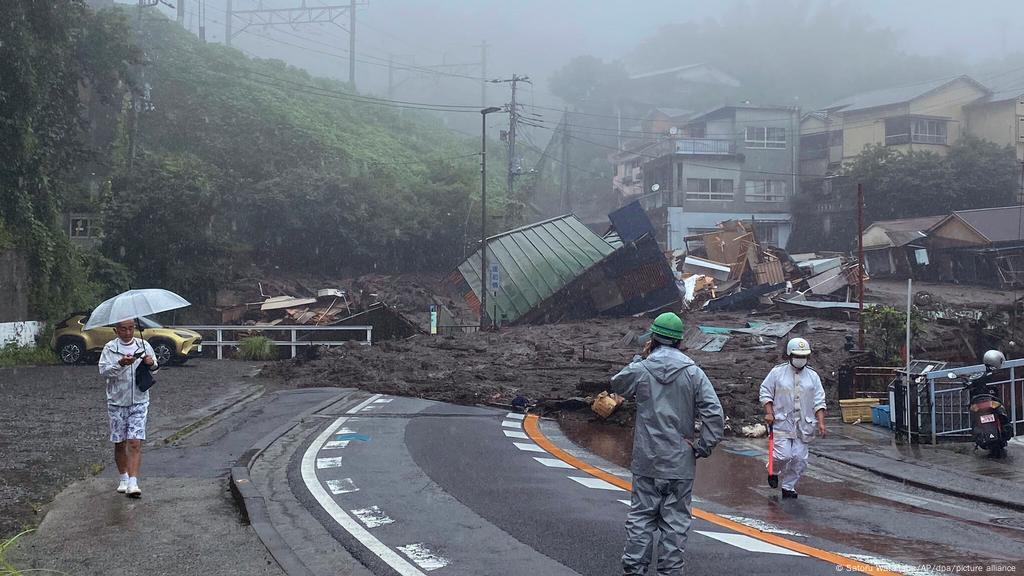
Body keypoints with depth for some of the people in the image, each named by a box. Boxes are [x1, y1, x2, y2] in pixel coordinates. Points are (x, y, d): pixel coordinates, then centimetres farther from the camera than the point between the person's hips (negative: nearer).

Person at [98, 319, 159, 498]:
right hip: (117, 402, 0)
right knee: (119, 443, 9)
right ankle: (124, 478, 26)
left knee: (135, 443, -11)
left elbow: (155, 369, 13)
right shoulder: (110, 348, 0)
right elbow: (103, 371, -11)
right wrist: (120, 364, -27)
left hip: (139, 401, 0)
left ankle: (133, 483, -15)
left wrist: (151, 364, -10)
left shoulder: (143, 345, 5)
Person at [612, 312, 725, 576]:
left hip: (646, 462, 0)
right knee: (675, 520, 7)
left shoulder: (640, 370, -5)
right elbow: (714, 414, -10)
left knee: (640, 516, 9)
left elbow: (617, 384, 18)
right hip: (681, 463, 0)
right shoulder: (693, 373, -5)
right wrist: (703, 447, -2)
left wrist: (640, 358, 17)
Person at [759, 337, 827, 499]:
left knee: (799, 459, 1)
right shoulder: (777, 372, 0)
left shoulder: (813, 376, 8)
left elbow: (819, 402, 7)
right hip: (781, 422, -3)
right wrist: (769, 412, -9)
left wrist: (821, 422, -3)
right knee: (784, 456, -12)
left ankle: (789, 487, 16)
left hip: (803, 425, 3)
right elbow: (765, 393, 3)